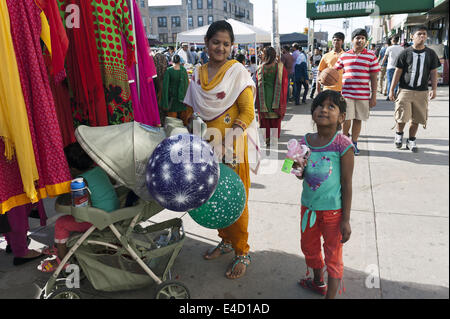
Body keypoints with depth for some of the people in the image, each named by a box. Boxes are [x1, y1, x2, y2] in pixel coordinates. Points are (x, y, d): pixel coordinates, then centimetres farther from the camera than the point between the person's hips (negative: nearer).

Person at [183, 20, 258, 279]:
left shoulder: (238, 71, -5)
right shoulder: (198, 73, 10)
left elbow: (247, 112, -11)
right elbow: (193, 110, 16)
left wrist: (229, 137, -24)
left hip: (232, 145, -5)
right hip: (207, 145, 5)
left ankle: (242, 252, 20)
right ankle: (226, 241, 35)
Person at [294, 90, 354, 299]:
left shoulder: (343, 145, -17)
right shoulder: (305, 142, -3)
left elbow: (347, 184, -13)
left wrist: (346, 219, -11)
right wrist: (298, 168, -17)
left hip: (333, 210, -6)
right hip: (308, 206, 6)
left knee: (333, 256, 11)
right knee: (309, 247, 26)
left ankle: (331, 294, 30)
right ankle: (318, 282, 53)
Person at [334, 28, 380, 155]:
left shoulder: (371, 57, 3)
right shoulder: (344, 56, 7)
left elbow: (373, 78, 3)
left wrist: (374, 97, -1)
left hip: (363, 95, 0)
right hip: (346, 93, 0)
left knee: (358, 119, 8)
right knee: (346, 119, 2)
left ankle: (354, 143, 21)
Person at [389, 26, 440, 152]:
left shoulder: (431, 54, 7)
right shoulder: (405, 53, 1)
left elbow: (433, 72, 9)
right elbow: (398, 71, 1)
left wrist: (434, 89, -1)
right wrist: (392, 90, -2)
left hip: (422, 92, 2)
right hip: (405, 90, -2)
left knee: (416, 119, 6)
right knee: (402, 117, -7)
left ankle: (411, 140, 21)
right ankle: (399, 134, 21)